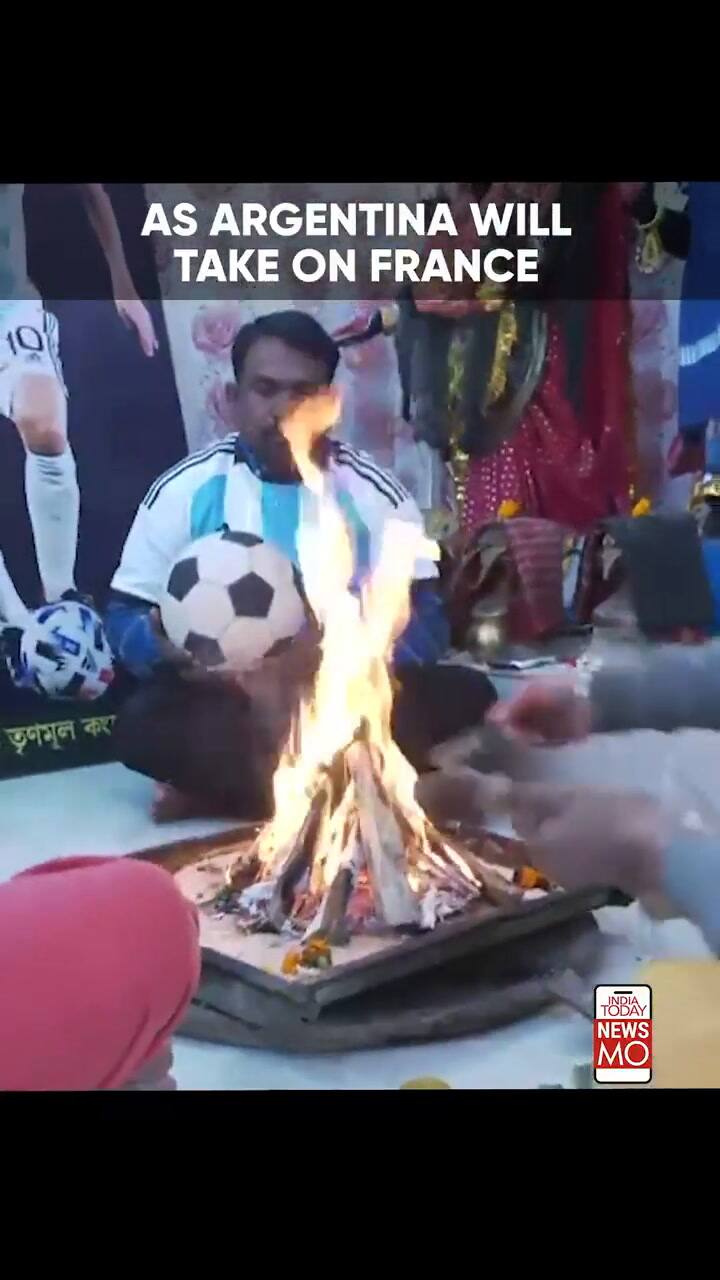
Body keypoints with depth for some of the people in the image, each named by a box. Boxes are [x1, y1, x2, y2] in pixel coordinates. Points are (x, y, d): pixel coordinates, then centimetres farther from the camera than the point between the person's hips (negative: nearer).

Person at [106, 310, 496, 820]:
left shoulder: (374, 492, 0)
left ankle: (219, 785, -21)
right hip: (223, 702, -1)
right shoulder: (185, 488, 0)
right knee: (145, 722, -31)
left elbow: (425, 624, -7)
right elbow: (125, 619, 1)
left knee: (464, 693, -25)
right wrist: (170, 647, -23)